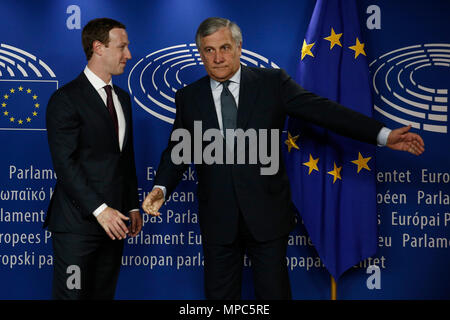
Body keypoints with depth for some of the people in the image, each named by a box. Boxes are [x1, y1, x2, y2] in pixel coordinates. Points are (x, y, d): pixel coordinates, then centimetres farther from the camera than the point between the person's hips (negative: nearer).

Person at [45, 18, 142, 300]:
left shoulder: (123, 98, 16)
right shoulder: (66, 99, -8)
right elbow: (65, 164, -15)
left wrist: (133, 207, 13)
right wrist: (100, 210, -19)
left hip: (113, 221, 7)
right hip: (77, 222, -7)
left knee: (104, 293, 11)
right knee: (72, 293, -2)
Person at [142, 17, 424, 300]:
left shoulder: (272, 82, -1)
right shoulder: (188, 98, 5)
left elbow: (322, 110, -6)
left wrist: (383, 134, -13)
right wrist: (160, 188, -11)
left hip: (267, 212, -1)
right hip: (218, 219, 2)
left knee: (274, 291, 6)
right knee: (220, 293, 10)